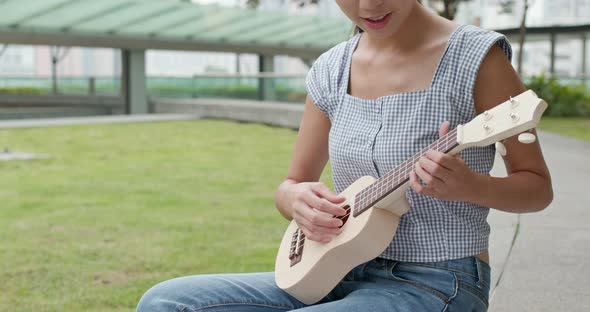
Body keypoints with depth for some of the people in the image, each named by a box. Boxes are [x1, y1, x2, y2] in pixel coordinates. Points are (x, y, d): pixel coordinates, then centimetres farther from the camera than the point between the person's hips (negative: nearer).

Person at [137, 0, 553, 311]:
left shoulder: (476, 57, -10)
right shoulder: (330, 71, 6)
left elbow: (538, 187, -4)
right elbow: (292, 184, 14)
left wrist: (468, 186, -25)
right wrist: (297, 199, -10)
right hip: (343, 275, 6)